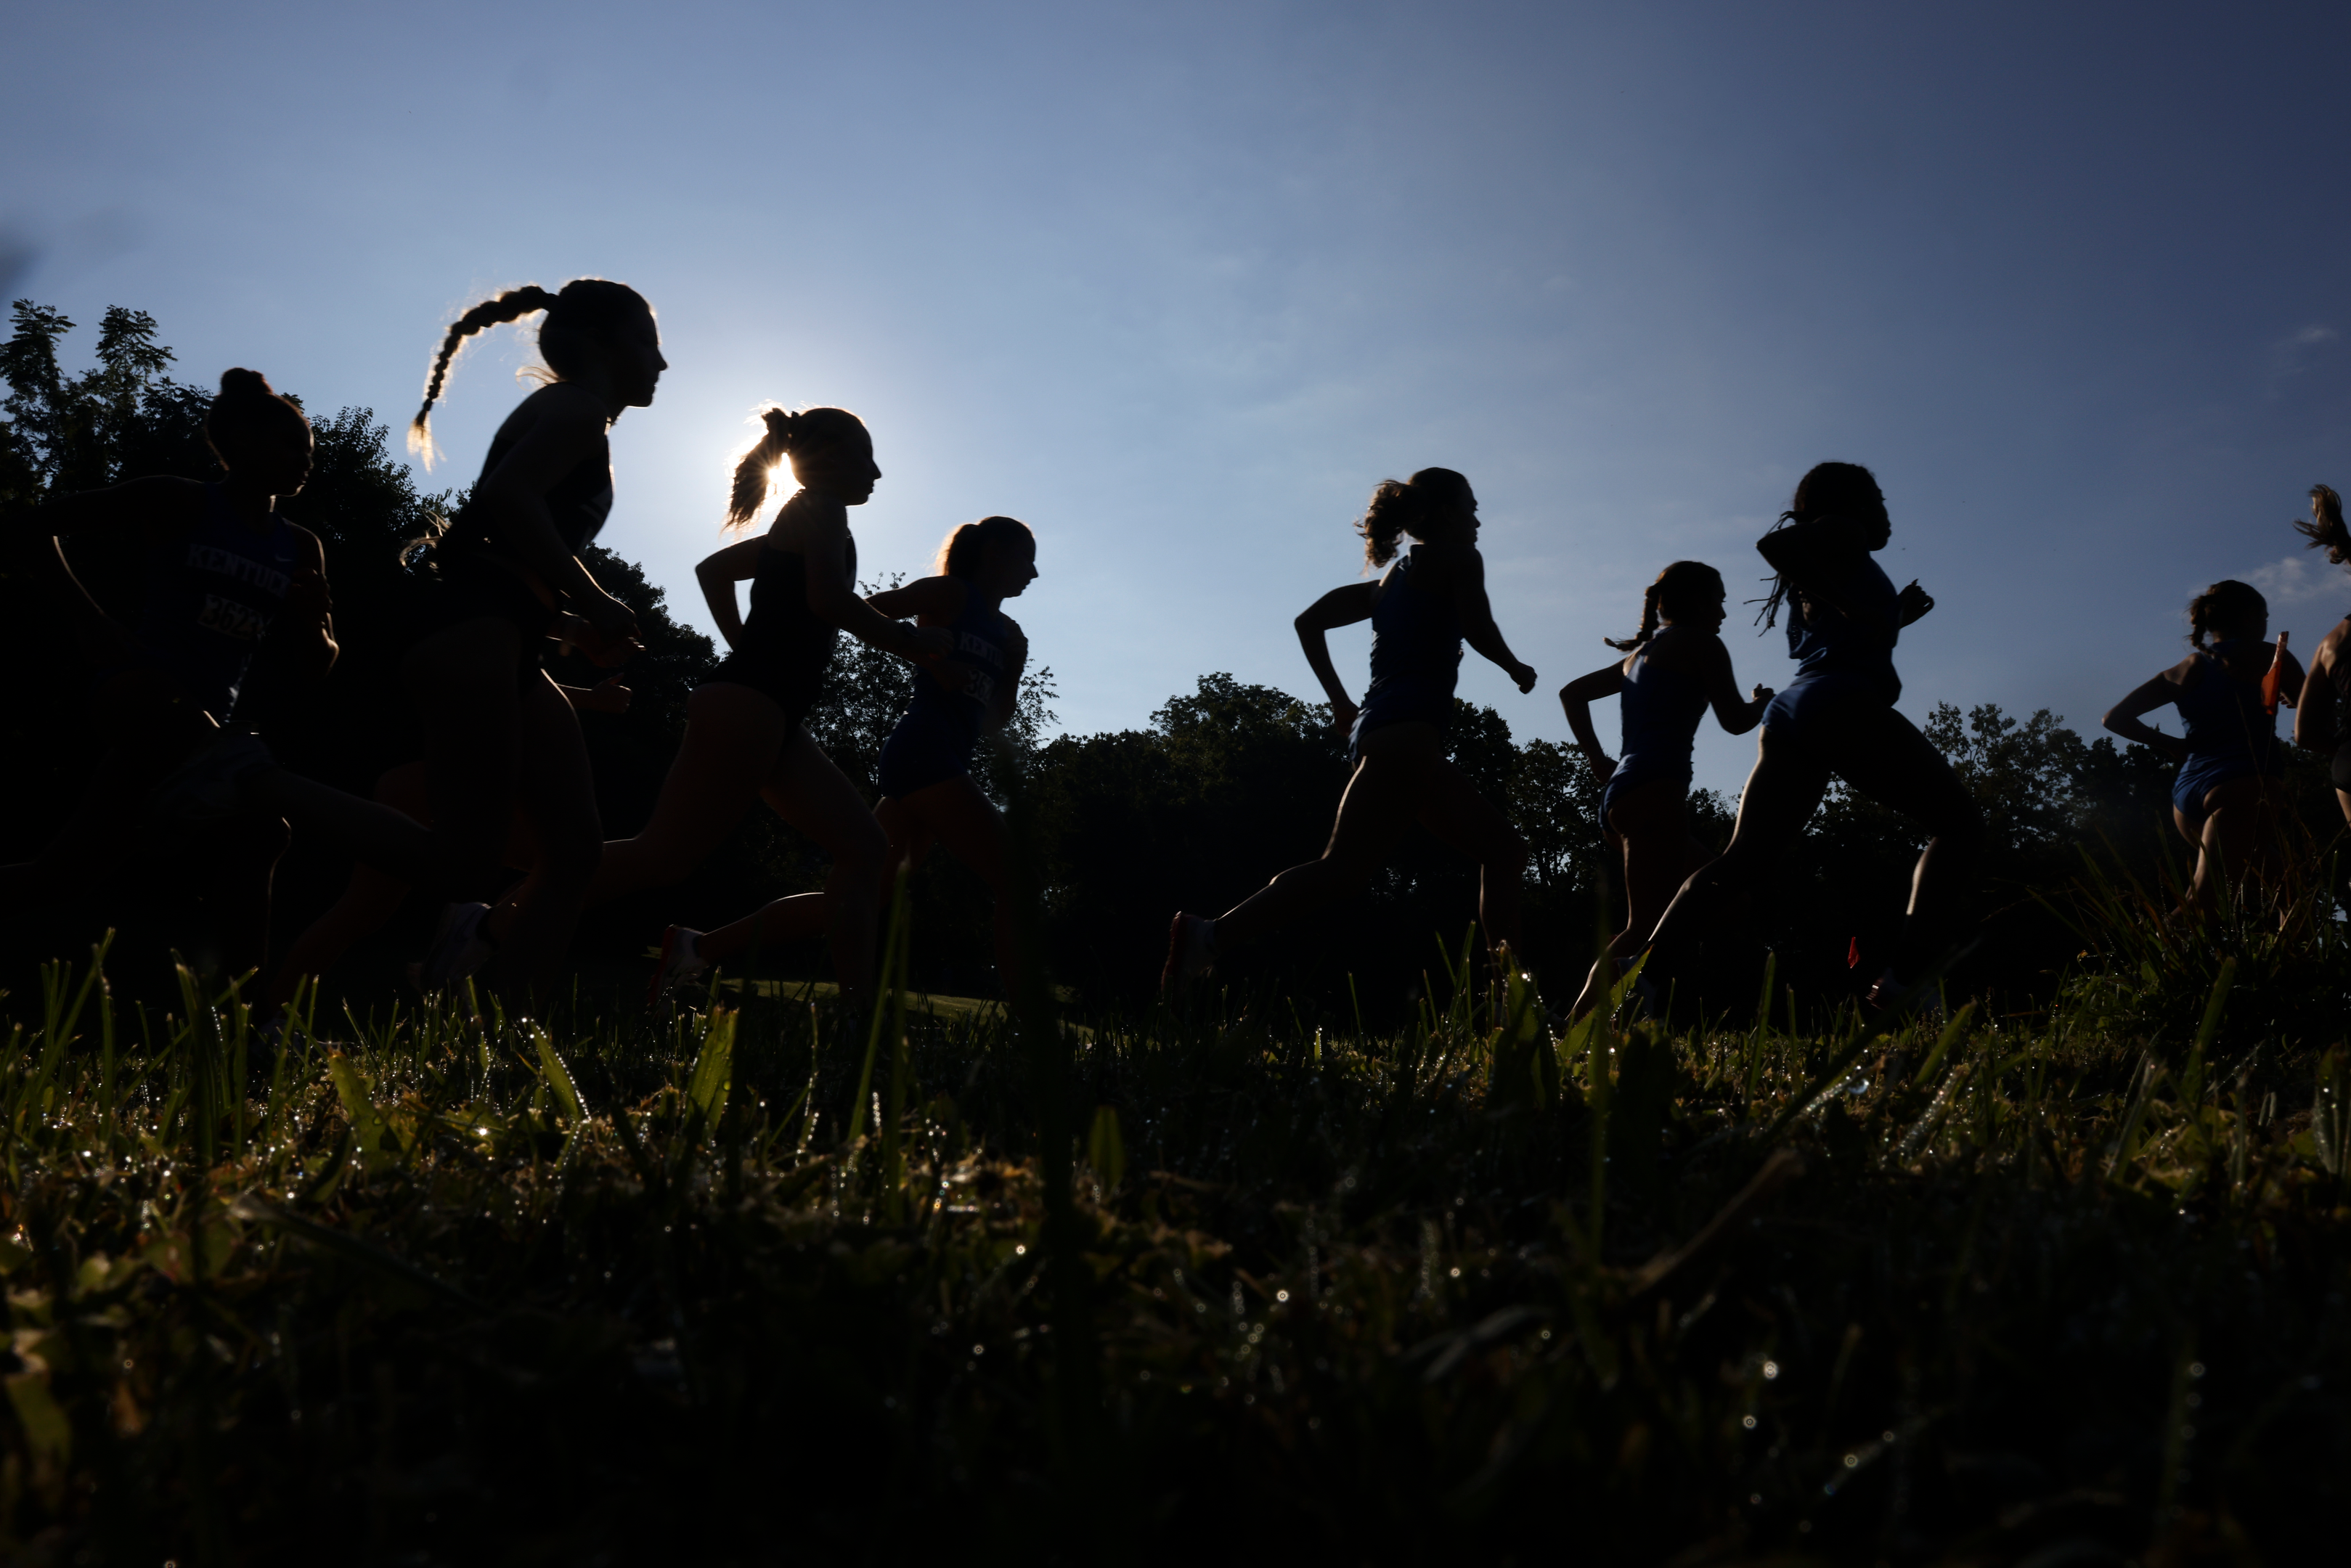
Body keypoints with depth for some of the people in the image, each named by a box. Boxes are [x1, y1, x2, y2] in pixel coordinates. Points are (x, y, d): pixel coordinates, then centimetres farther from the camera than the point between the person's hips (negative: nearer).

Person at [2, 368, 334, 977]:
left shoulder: (300, 549, 14)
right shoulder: (177, 504, -2)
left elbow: (313, 668, 14)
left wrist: (313, 622, -9)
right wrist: (89, 620, -12)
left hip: (206, 718, 7)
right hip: (140, 697, -6)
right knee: (257, 831, -25)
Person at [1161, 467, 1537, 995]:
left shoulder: (1392, 578, 28)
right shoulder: (1456, 559, 7)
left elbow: (1309, 621, 24)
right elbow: (1479, 630, -6)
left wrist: (1340, 701, 23)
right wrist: (1517, 668, 14)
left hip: (1378, 730, 9)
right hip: (1405, 731, -9)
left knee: (1502, 848, 9)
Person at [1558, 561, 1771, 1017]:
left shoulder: (1642, 651, 28)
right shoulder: (1700, 642, 6)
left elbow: (1572, 692, 28)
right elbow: (1735, 720, 2)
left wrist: (1597, 760, 21)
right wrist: (1764, 702, 24)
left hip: (1619, 792, 9)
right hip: (1654, 790, -9)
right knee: (1646, 928, -18)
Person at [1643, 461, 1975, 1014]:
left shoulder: (1815, 580, 32)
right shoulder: (1841, 532, 8)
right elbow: (1774, 542, -14)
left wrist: (1893, 618, 38)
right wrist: (1854, 607, -15)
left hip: (1792, 709, 9)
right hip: (1846, 706, -8)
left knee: (1741, 861, 3)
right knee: (1958, 824, 0)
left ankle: (1646, 981, -11)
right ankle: (1903, 982, -16)